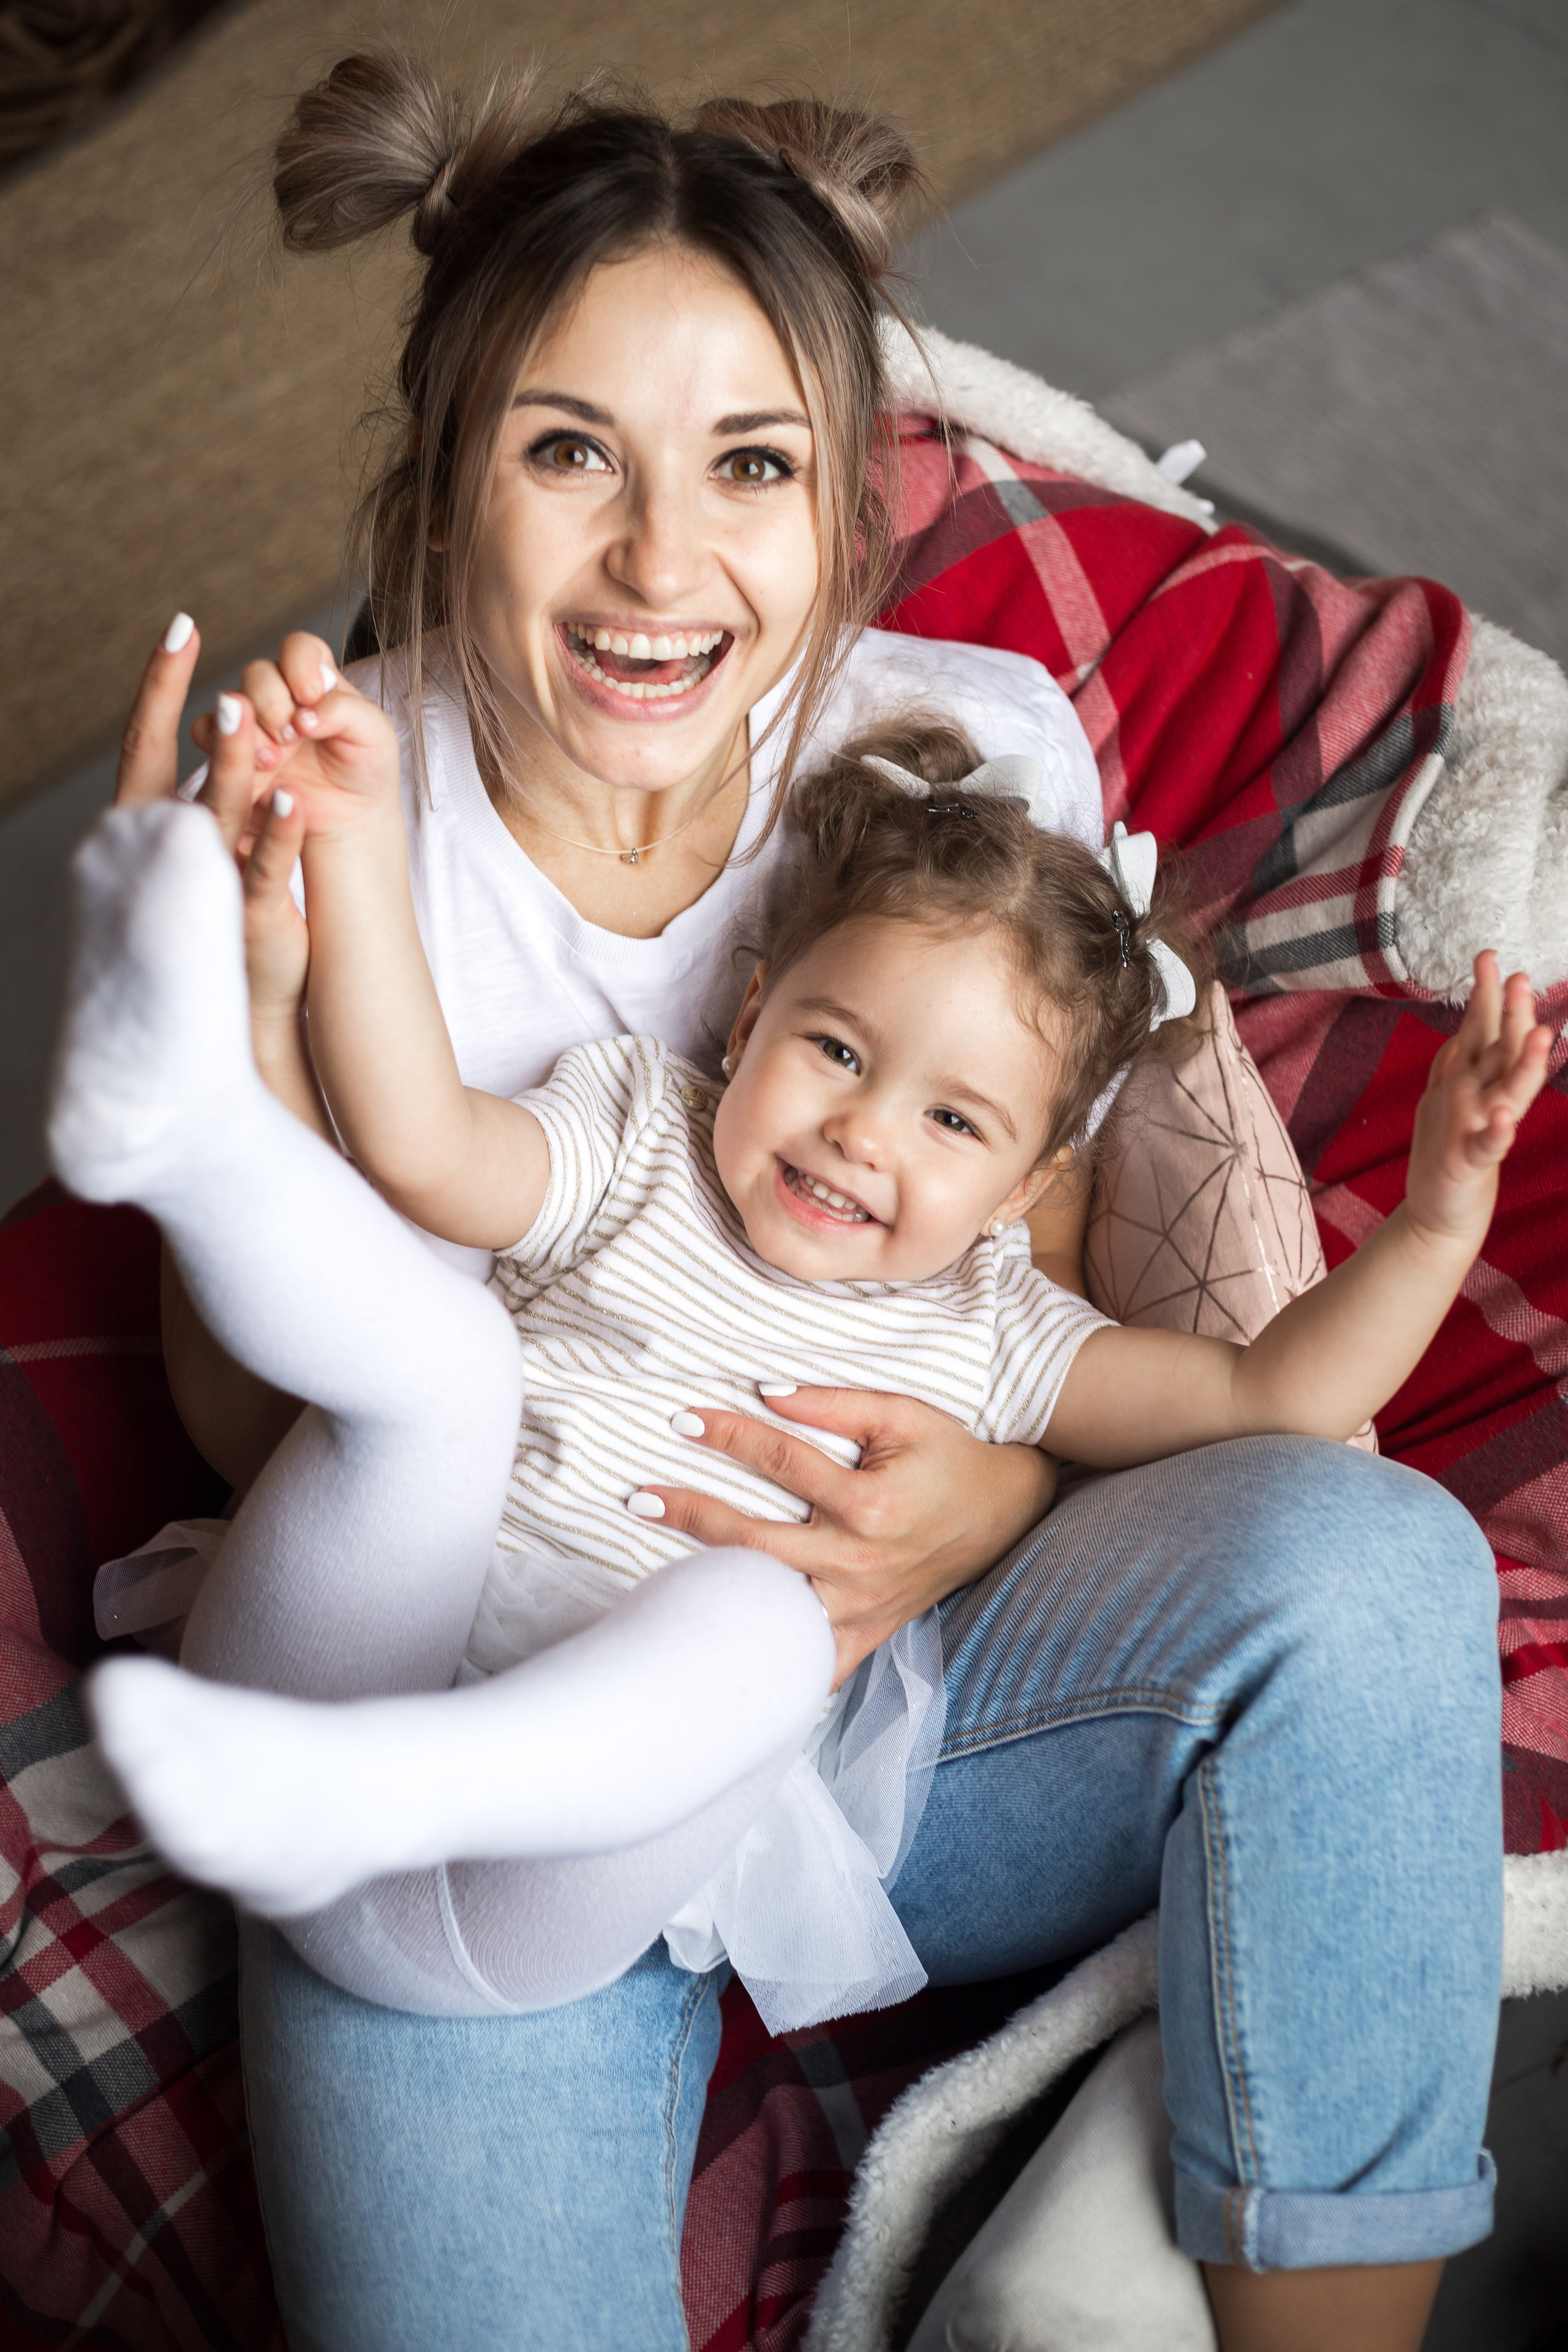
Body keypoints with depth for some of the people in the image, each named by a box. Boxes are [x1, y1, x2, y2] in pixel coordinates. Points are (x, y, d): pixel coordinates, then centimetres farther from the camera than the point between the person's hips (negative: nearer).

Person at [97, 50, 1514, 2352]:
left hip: (900, 1660, 2)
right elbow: (254, 1413, -5)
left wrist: (1001, 1497, -19)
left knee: (1364, 1558, -27)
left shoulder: (981, 743, -6)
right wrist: (258, 992, -22)